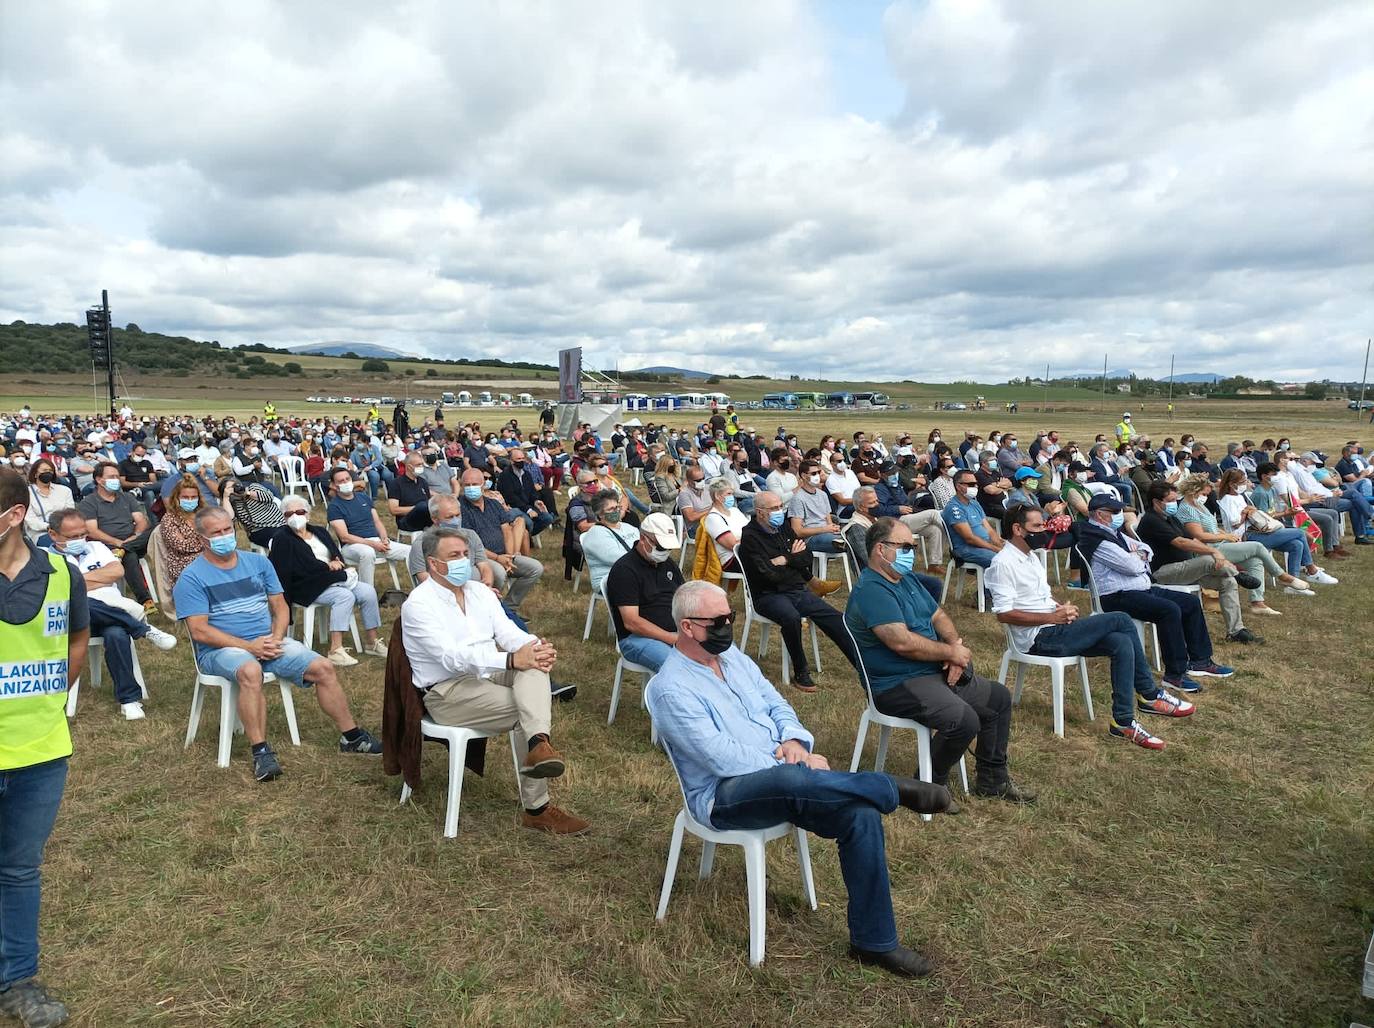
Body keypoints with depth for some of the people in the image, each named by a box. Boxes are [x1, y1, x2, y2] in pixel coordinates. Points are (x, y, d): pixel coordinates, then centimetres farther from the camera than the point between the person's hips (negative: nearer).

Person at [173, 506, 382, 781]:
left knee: (323, 668, -11)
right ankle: (261, 753, -31)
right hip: (222, 649, -5)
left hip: (269, 642, 5)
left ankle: (352, 737, 1)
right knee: (250, 671, -39)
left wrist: (276, 639, -9)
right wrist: (248, 646, -19)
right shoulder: (192, 578, -3)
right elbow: (199, 631, -11)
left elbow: (280, 607, 11)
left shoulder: (258, 562, 11)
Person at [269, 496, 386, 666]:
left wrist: (336, 562, -13)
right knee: (345, 596, -32)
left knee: (368, 591, -14)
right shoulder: (282, 539, -4)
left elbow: (337, 555, 10)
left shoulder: (319, 531, 18)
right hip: (307, 587, -7)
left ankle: (371, 642, -4)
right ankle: (335, 650, -35)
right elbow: (307, 567, -15)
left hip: (333, 579, 7)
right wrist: (328, 566, -15)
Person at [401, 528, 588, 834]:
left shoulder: (479, 591, 11)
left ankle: (538, 742, -45)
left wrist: (536, 645, -24)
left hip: (487, 673, 6)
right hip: (447, 691, -6)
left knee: (533, 661, -26)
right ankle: (536, 809, -17)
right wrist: (512, 661, -37)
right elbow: (451, 656, -26)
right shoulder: (418, 604, -12)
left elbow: (508, 632, 1)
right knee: (532, 707, -24)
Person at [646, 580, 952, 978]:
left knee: (861, 814, -17)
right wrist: (797, 765, -16)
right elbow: (723, 759, -21)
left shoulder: (732, 656, 11)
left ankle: (873, 942, -3)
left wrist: (793, 740, -9)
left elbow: (775, 703, 14)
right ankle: (895, 789, -19)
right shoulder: (670, 689, -15)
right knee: (791, 779, -41)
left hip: (779, 779, 8)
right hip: (725, 796, -7)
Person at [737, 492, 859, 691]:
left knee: (833, 617, -5)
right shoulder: (750, 537, -12)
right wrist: (795, 559, -4)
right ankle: (801, 673, -18)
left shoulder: (784, 527, 11)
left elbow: (807, 558, 8)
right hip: (769, 595, -7)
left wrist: (785, 560, -10)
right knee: (791, 617, -35)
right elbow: (769, 575, -20)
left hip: (797, 590, 7)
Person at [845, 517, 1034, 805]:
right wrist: (952, 653, -14)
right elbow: (902, 642, -28)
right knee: (965, 719, -29)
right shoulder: (871, 589, -21)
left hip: (936, 672, 11)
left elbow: (938, 616, 17)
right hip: (899, 684, -11)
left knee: (999, 697, 12)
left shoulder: (907, 579, 13)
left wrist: (957, 644, -5)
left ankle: (993, 780, 25)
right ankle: (931, 786, -3)